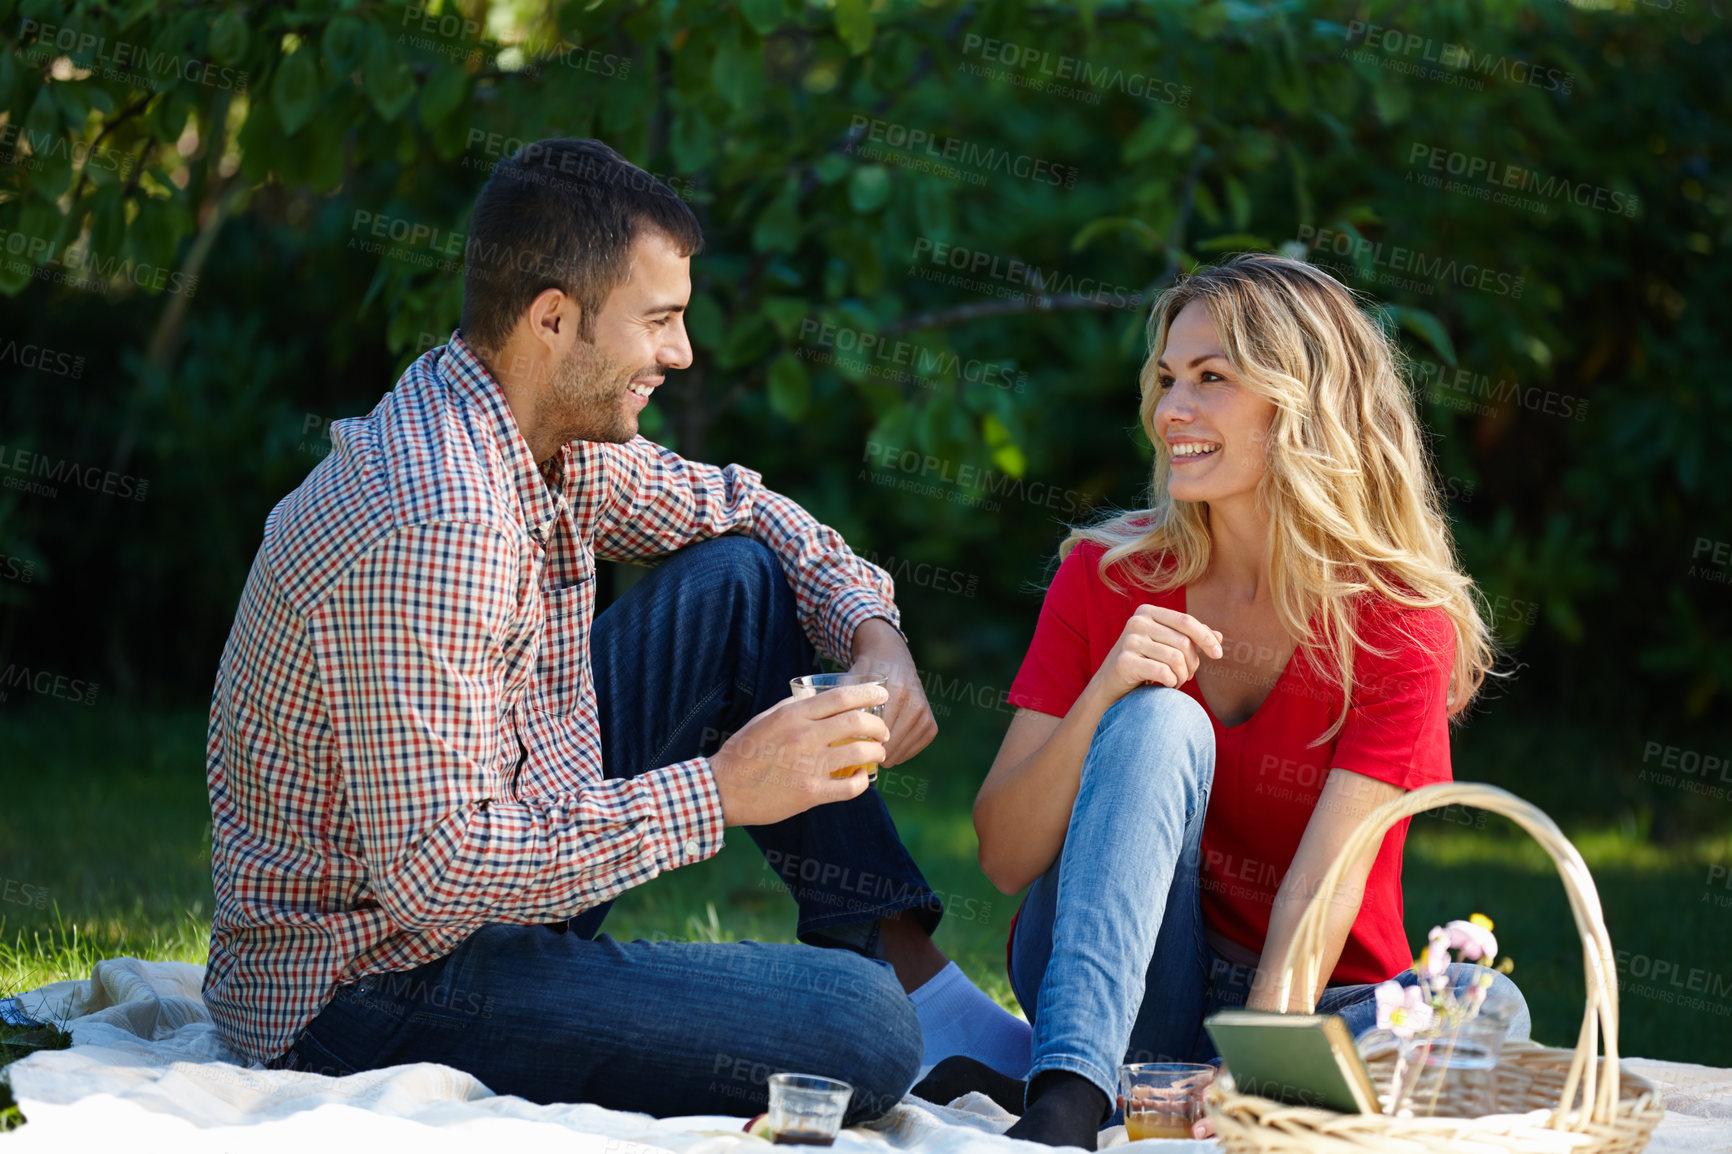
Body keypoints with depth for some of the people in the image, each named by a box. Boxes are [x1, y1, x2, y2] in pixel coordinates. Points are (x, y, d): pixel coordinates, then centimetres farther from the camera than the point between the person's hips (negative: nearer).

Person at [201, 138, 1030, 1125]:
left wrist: (875, 632, 1)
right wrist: (717, 792, -28)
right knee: (855, 1036, -26)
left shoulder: (555, 435, 1)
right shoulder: (431, 527, -29)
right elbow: (429, 868, -32)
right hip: (373, 991, -10)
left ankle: (903, 960, 9)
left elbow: (735, 505, 21)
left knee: (738, 576, 10)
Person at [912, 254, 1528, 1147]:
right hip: (1106, 985, 0)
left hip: (1305, 1000, 0)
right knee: (1158, 721, -25)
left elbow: (1325, 884, -21)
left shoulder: (1400, 622, -10)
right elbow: (1005, 860, -8)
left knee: (1487, 1011, -31)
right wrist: (1100, 699, -24)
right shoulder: (1108, 576, -4)